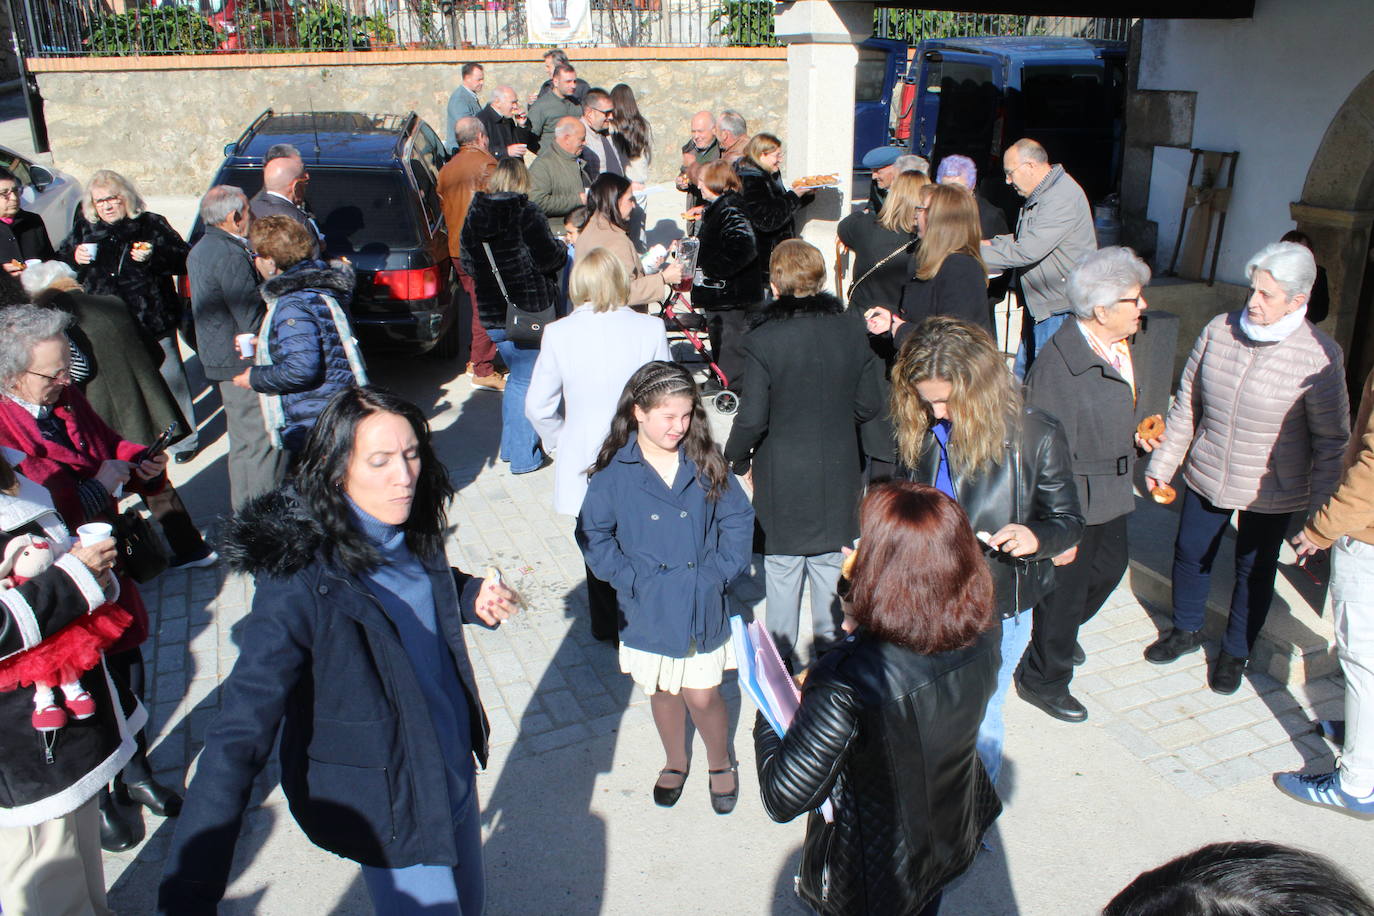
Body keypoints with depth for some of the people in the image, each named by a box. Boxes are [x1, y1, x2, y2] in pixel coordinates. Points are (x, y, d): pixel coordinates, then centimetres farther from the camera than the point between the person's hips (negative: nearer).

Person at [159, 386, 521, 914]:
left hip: (455, 772, 7)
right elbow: (237, 740, -31)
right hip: (390, 809, -6)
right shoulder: (300, 581, -28)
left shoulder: (410, 535, -8)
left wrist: (472, 598, -8)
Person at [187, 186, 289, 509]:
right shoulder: (231, 257, -21)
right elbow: (255, 321, -22)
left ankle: (243, 509, 31)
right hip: (246, 362, -11)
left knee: (243, 442, 20)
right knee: (263, 442, -4)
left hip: (220, 358, 11)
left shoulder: (200, 250, 13)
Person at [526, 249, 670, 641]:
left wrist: (557, 443, 12)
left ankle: (606, 627, 34)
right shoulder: (650, 329, -13)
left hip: (583, 463, 1)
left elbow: (538, 406, -6)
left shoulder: (558, 334, -11)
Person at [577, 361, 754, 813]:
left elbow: (738, 518, 2)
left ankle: (720, 762, 35)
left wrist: (723, 570, -8)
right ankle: (675, 762, 45)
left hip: (703, 605, 0)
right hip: (649, 610, 0)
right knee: (663, 692, 19)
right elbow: (593, 533, -5)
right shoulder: (615, 472, -10)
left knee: (702, 695, 6)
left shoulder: (705, 463, -5)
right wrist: (629, 579, -13)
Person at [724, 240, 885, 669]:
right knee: (831, 567, 17)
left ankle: (783, 657, 24)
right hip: (838, 480, 3)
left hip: (782, 481, -3)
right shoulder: (851, 329, -7)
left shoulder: (762, 340, -18)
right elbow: (870, 402, -1)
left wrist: (738, 458, 1)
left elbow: (752, 417, -17)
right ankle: (831, 648, 32)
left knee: (782, 572, 12)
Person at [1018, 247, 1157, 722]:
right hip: (1072, 501, -9)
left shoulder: (1126, 349, 1)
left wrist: (1139, 436, 3)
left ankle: (1060, 636, 53)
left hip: (1112, 493, 9)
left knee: (1109, 567, 26)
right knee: (1066, 586, 7)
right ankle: (1043, 679, 31)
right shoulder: (1059, 363, -28)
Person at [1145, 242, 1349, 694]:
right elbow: (1186, 406, 2)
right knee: (1190, 554, 17)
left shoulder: (1319, 356, -18)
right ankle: (1186, 631, 42)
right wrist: (1162, 463, 6)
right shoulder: (1218, 331, -8)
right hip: (1206, 476, 3)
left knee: (1254, 571, 13)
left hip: (1270, 491, -3)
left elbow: (1332, 438, -11)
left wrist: (1321, 507, -11)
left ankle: (1235, 652, 36)